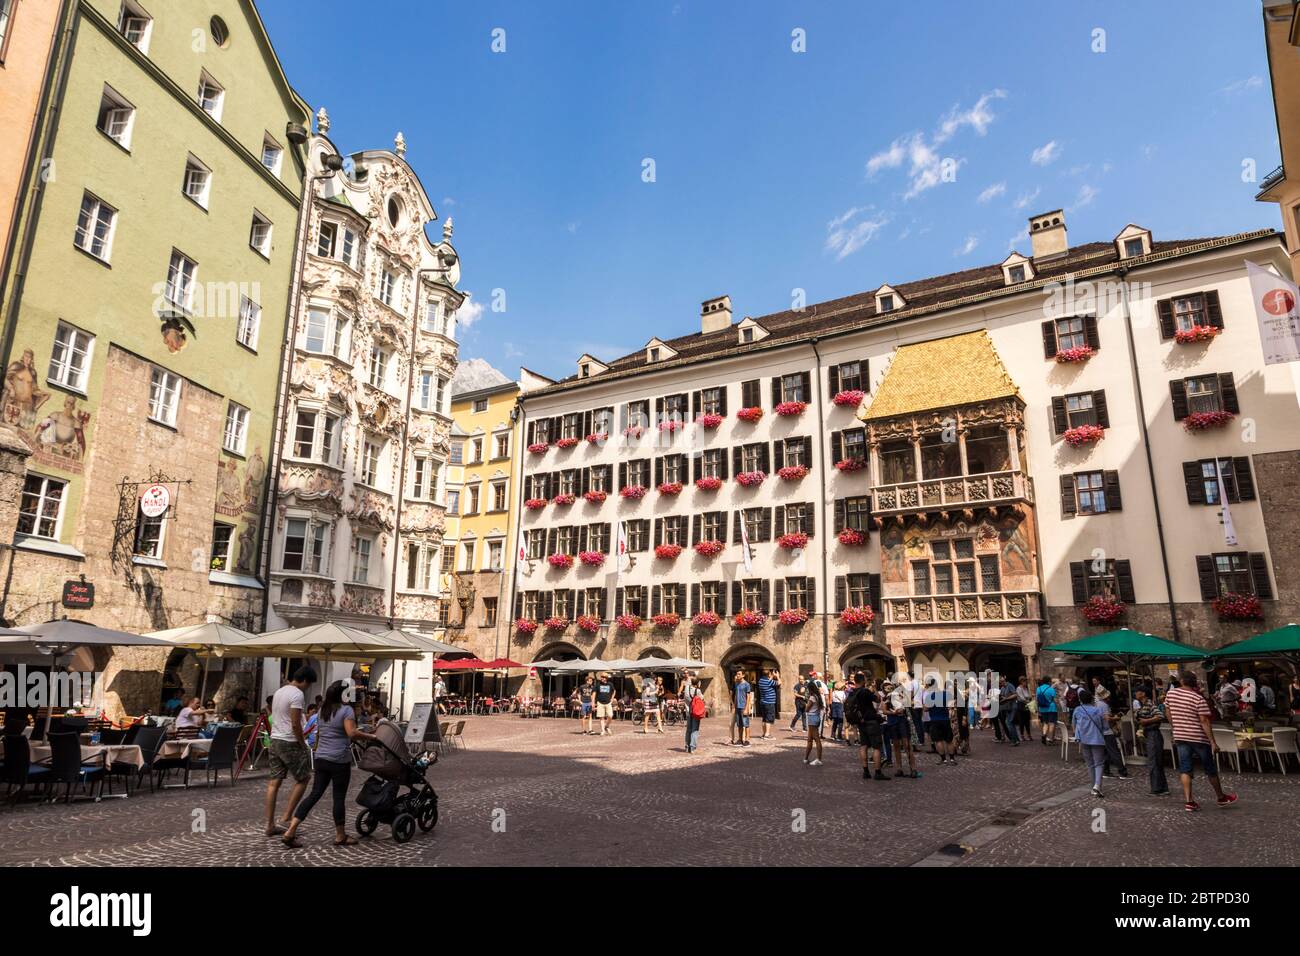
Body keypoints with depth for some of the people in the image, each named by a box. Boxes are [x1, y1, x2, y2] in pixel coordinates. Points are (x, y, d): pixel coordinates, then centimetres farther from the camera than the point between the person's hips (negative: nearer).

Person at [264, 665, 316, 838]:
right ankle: (286, 820, 1)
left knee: (274, 782, 9)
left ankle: (270, 825, 11)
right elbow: (295, 724, -20)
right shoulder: (297, 694, -16)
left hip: (275, 740, 9)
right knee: (302, 779, 4)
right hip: (290, 743, -9)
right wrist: (303, 745, -10)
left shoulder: (278, 692, 13)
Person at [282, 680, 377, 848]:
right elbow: (352, 733, -24)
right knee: (339, 797, 3)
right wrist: (370, 736, -15)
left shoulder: (323, 710, 14)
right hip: (339, 760, -7)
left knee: (314, 794, 10)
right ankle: (340, 836, 14)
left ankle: (290, 831, 3)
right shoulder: (346, 710, -12)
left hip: (321, 758, 7)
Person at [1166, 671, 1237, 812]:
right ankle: (1221, 798, 32)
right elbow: (1204, 721, -16)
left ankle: (1188, 801, -3)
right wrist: (1213, 742, -13)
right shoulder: (1199, 699, -13)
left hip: (1180, 737, 3)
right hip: (1199, 738, -2)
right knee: (1210, 770, 14)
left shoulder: (1170, 694, -1)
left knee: (1184, 770, 3)